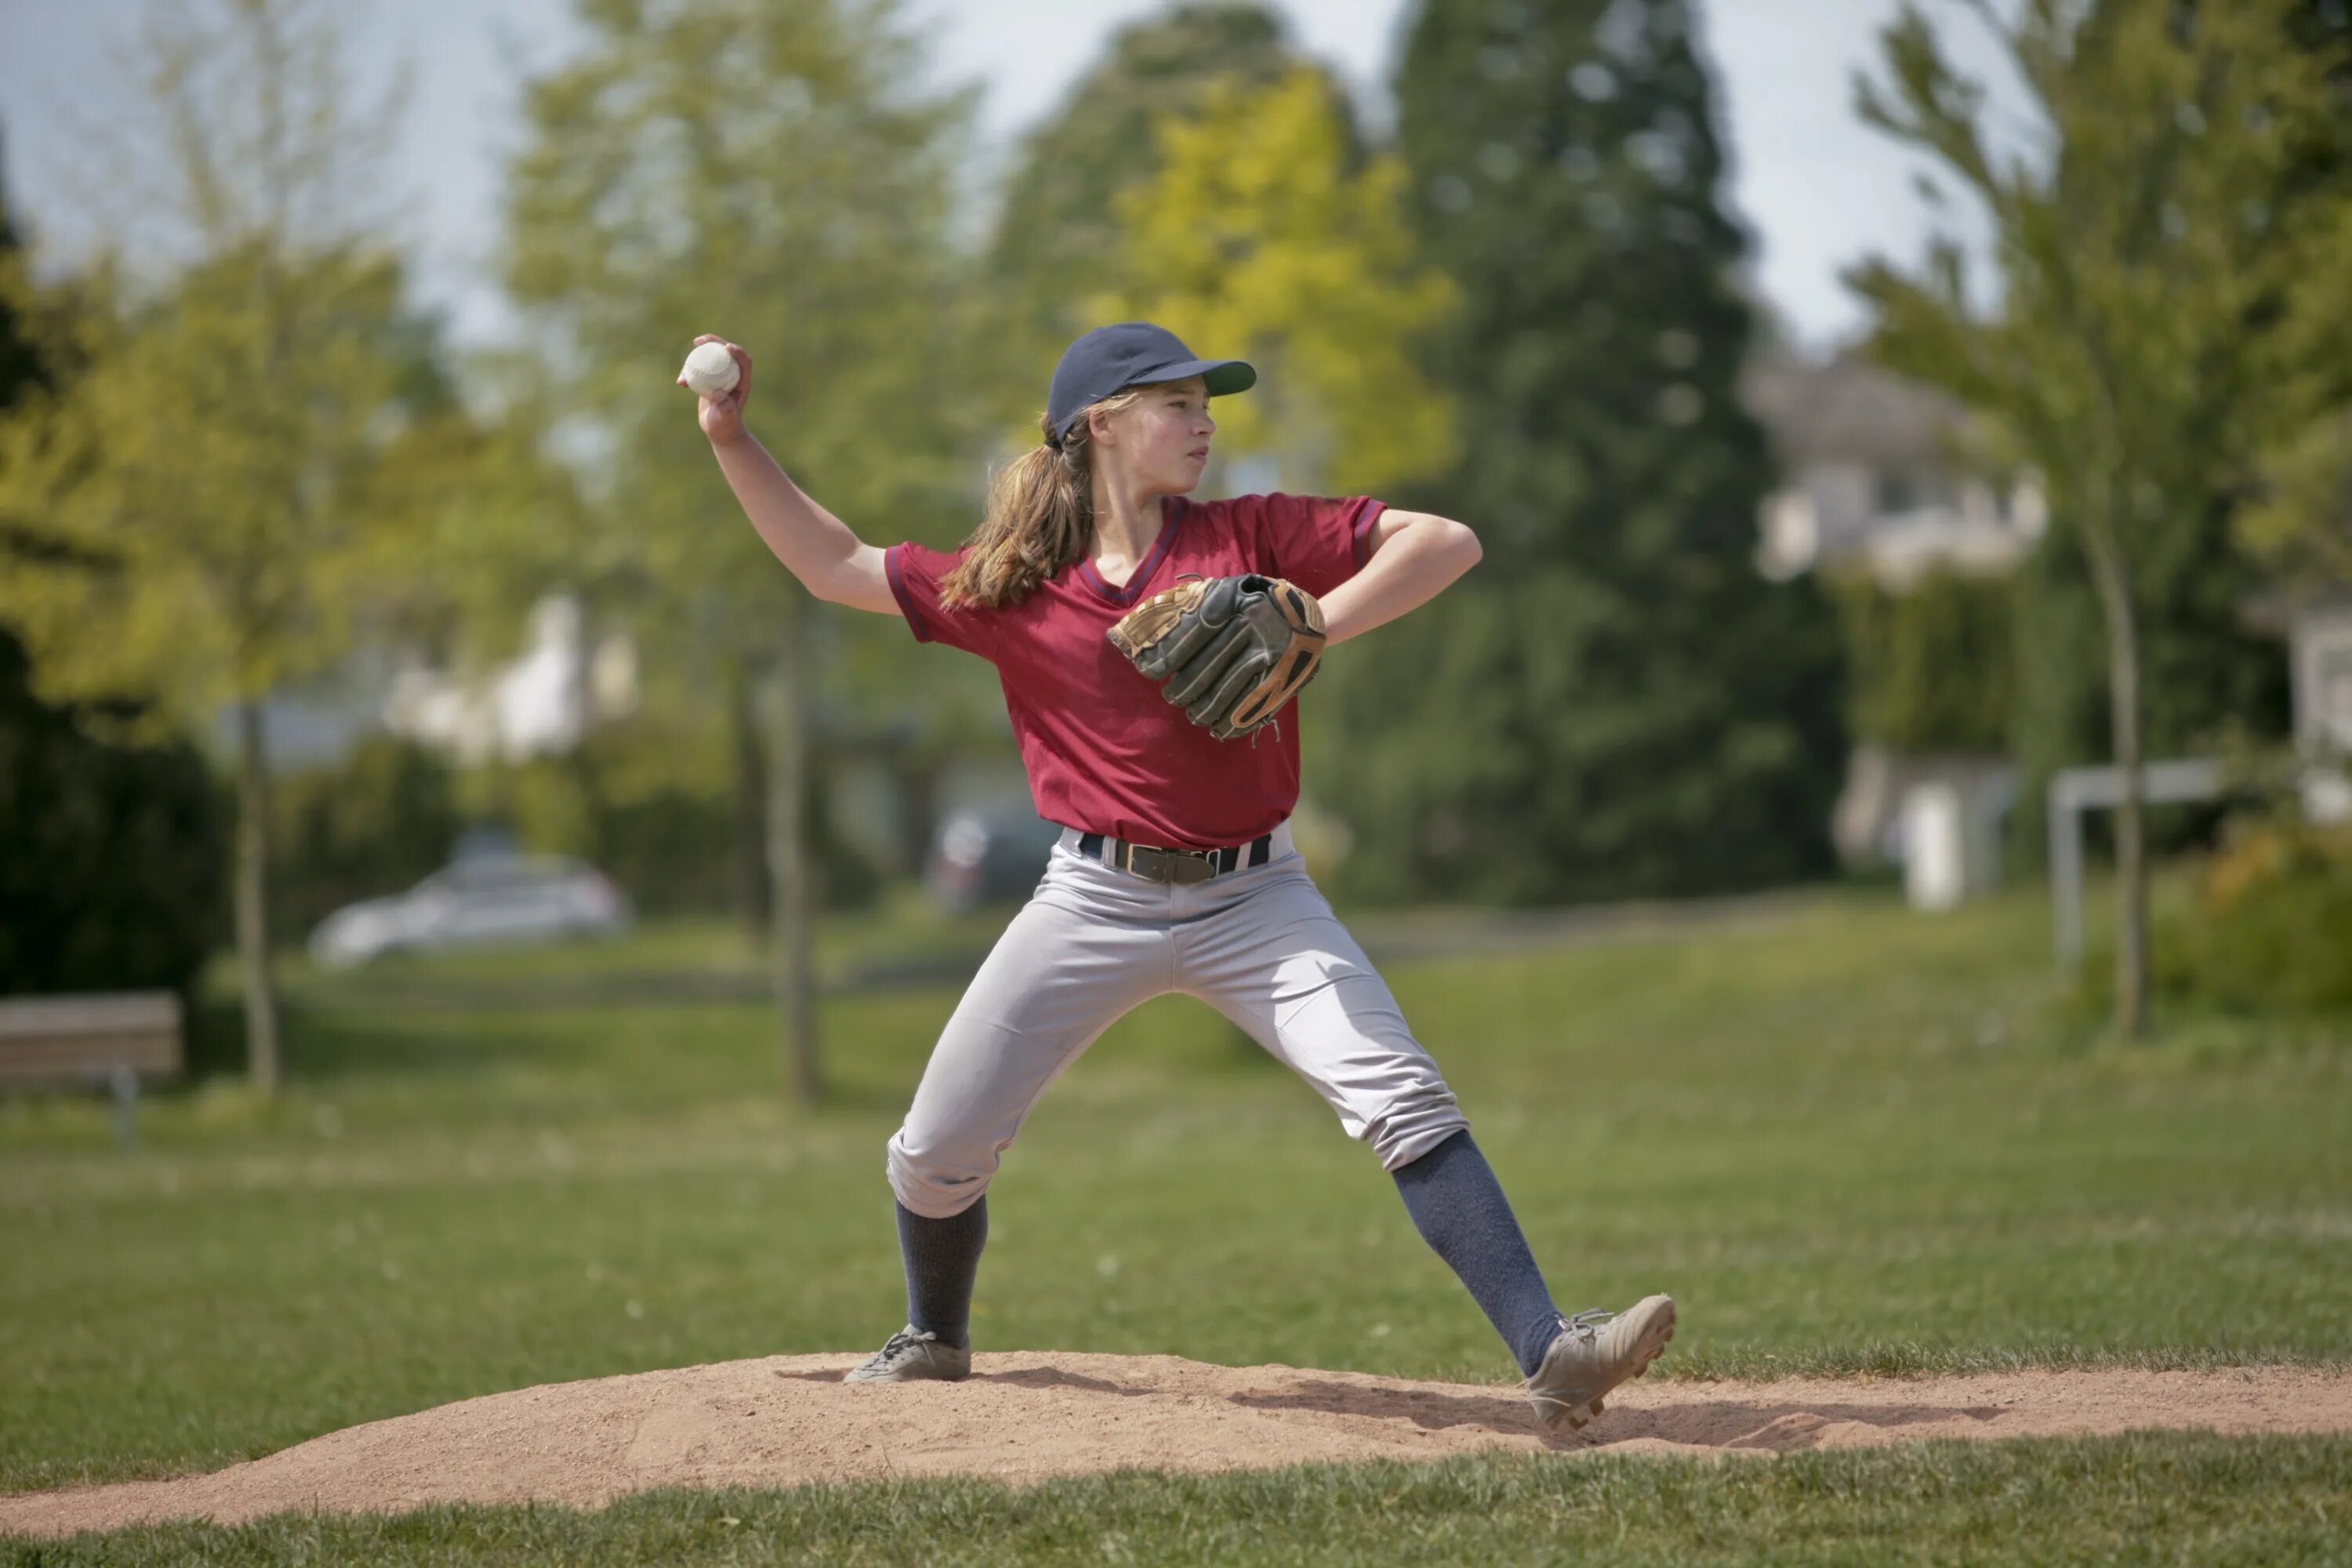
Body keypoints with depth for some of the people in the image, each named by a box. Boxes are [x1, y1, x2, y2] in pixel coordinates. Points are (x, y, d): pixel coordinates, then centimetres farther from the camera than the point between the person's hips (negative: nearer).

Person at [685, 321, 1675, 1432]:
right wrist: (732, 441, 5)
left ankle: (1551, 1357, -24)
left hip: (1254, 898, -1)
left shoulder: (1248, 539, 1)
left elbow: (1447, 544, -3)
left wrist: (1307, 631, -15)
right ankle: (934, 1342, 35)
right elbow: (835, 567, 13)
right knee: (936, 1152, 4)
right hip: (1097, 901, 1)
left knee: (1406, 1105, -18)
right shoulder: (1009, 589, 4)